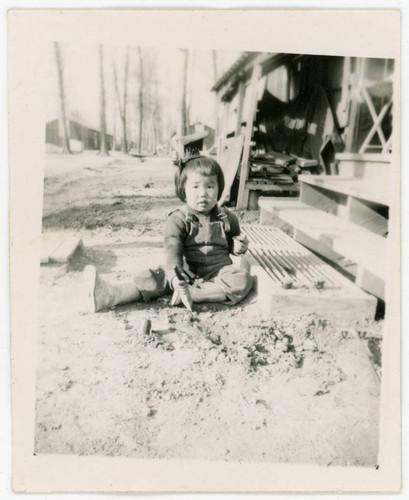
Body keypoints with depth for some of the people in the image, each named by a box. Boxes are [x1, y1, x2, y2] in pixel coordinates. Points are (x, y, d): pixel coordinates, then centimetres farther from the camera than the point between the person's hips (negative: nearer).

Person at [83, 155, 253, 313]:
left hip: (219, 272, 1)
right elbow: (172, 252, -20)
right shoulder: (178, 220, -6)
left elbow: (232, 244, 21)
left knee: (243, 279, -27)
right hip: (187, 272, -1)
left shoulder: (227, 218, 4)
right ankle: (109, 294, -42)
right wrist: (178, 283, -36)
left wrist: (239, 247, -6)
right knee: (160, 275, -25)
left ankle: (193, 292, -36)